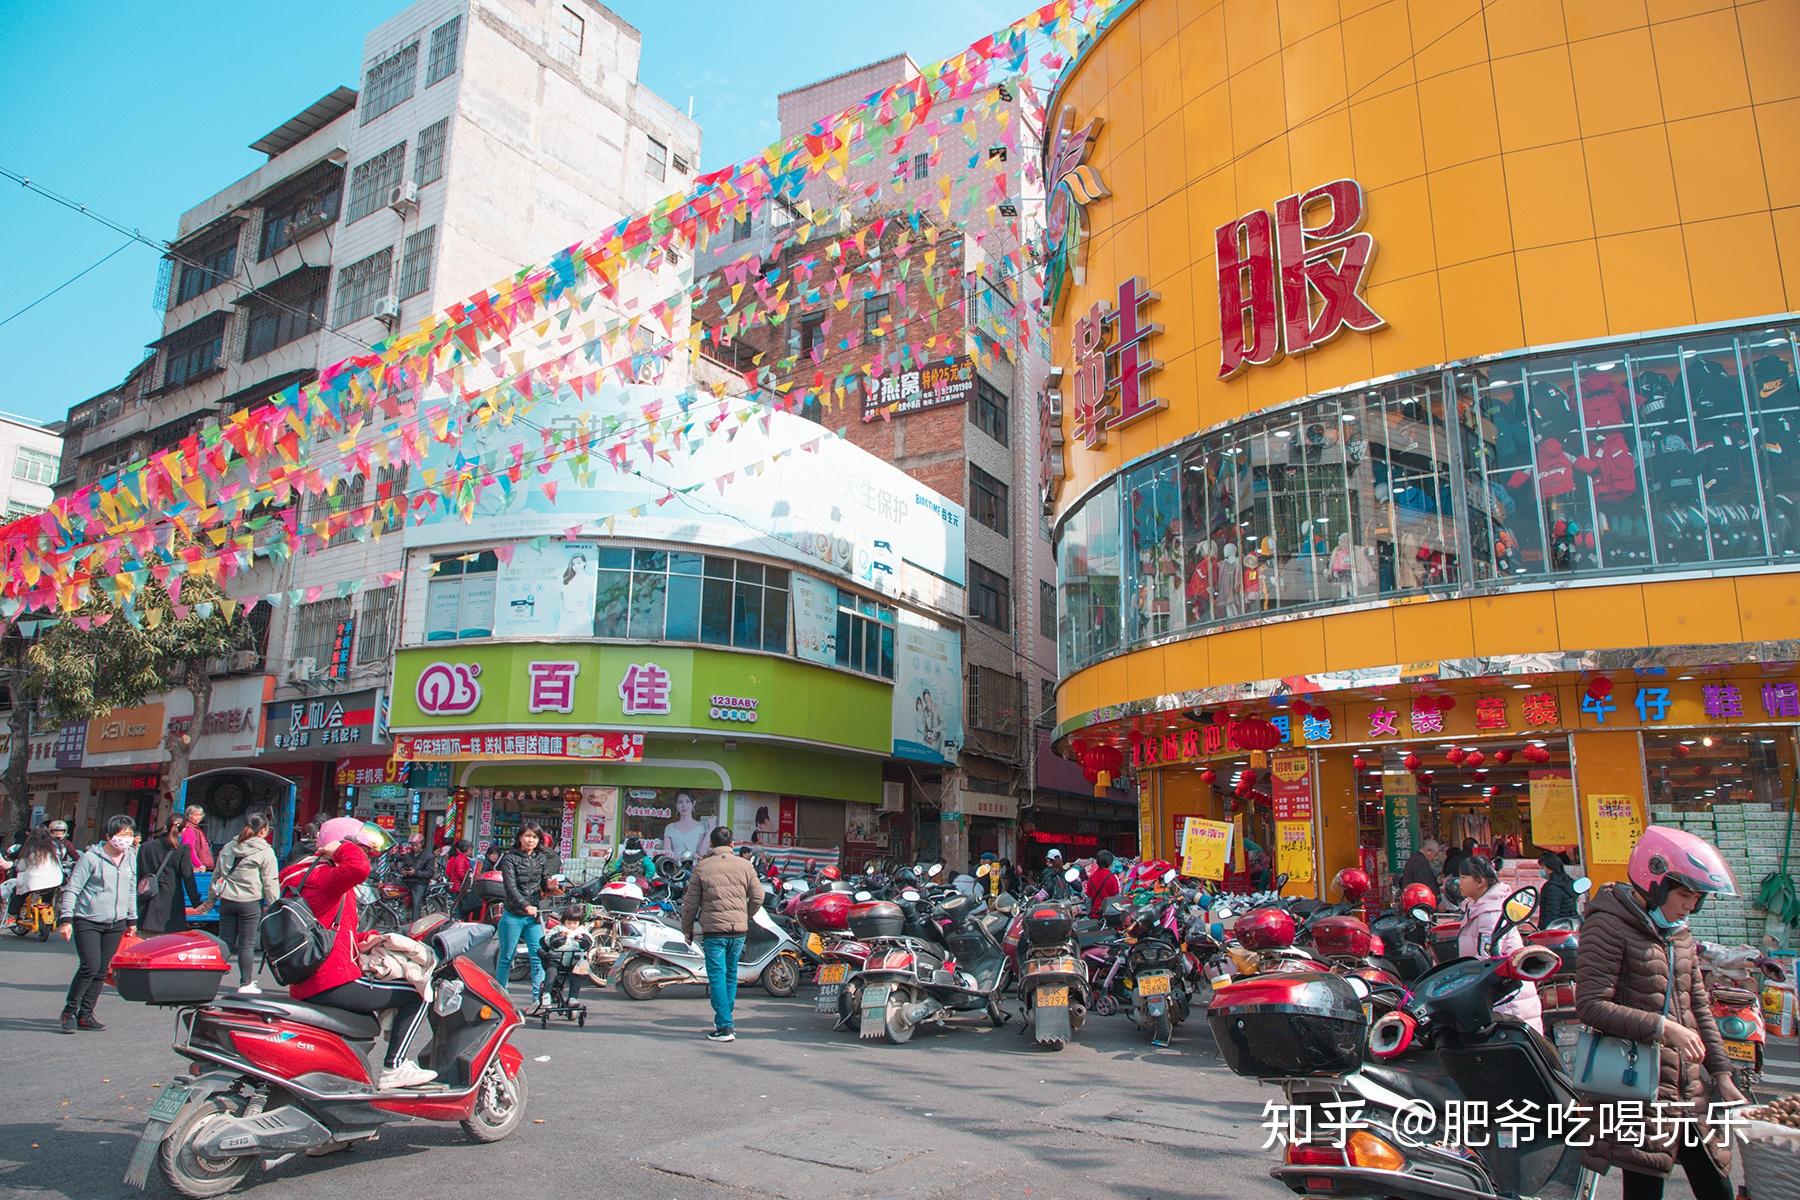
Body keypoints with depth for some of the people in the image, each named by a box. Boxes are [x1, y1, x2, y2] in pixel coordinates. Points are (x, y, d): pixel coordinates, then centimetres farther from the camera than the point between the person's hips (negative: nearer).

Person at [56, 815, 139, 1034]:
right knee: (90, 966, -14)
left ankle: (85, 1014, 14)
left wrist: (132, 919, 19)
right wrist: (65, 919, -14)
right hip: (87, 922, -5)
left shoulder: (131, 859, 9)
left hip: (116, 924, 5)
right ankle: (69, 1011, 4)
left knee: (102, 971, 5)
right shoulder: (91, 858, -9)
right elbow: (72, 889, -8)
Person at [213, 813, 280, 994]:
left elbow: (217, 874, 16)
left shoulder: (228, 847, 10)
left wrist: (212, 898, 24)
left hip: (227, 901, 5)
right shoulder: (265, 852, -7)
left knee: (225, 942, 13)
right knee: (247, 945, 2)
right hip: (250, 904, -5)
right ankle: (246, 984, 8)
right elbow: (270, 883, -7)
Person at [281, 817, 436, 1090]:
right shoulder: (322, 877, -15)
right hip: (332, 984, -11)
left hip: (307, 984, 11)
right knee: (416, 993, -7)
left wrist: (363, 940, 12)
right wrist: (339, 849, -20)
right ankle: (393, 1069, -9)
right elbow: (359, 868, -40)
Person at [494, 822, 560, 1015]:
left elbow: (544, 881, 10)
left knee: (538, 956, -6)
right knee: (506, 957, 6)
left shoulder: (541, 858, 9)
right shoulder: (510, 858, -4)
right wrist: (525, 906, -25)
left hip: (534, 915, 3)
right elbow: (510, 886, -13)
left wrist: (549, 884, -14)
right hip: (513, 915, -3)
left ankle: (538, 999, -6)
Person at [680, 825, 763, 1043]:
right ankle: (724, 1016, 26)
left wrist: (687, 929, 15)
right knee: (731, 973, 17)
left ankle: (724, 1027, -6)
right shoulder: (744, 865, 5)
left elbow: (691, 902, 3)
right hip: (739, 929, 3)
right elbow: (757, 896, 5)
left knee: (717, 976, -1)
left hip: (714, 929, -3)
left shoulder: (702, 867, 0)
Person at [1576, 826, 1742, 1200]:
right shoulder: (1609, 925, -12)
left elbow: (1699, 1008, 19)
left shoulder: (1678, 933, 14)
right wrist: (1662, 1026, -24)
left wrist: (1721, 1074, 14)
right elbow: (1591, 1006, -20)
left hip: (1691, 1086, 8)